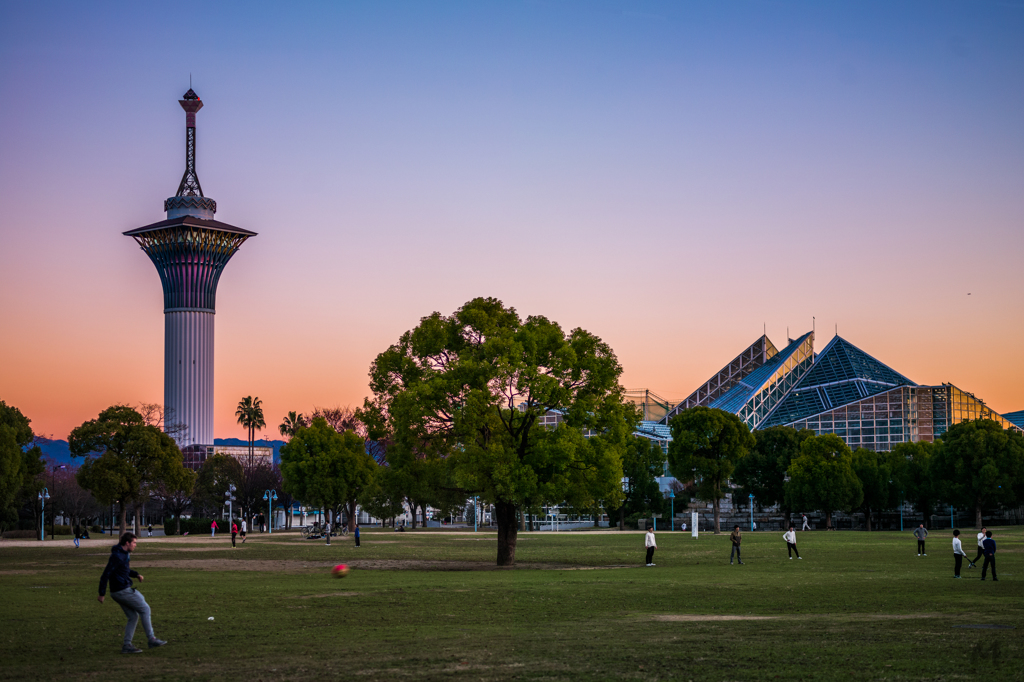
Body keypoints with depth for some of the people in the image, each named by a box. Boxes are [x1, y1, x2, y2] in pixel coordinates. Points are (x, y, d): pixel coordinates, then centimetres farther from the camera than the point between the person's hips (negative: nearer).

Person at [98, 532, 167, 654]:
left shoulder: (125, 554, 12)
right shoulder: (117, 556, -20)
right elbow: (105, 575, -20)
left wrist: (136, 575, 11)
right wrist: (102, 594, -18)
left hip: (118, 592, 10)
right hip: (123, 591, -10)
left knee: (133, 617, 11)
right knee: (144, 609, -1)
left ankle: (127, 645, 11)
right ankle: (151, 640, 4)